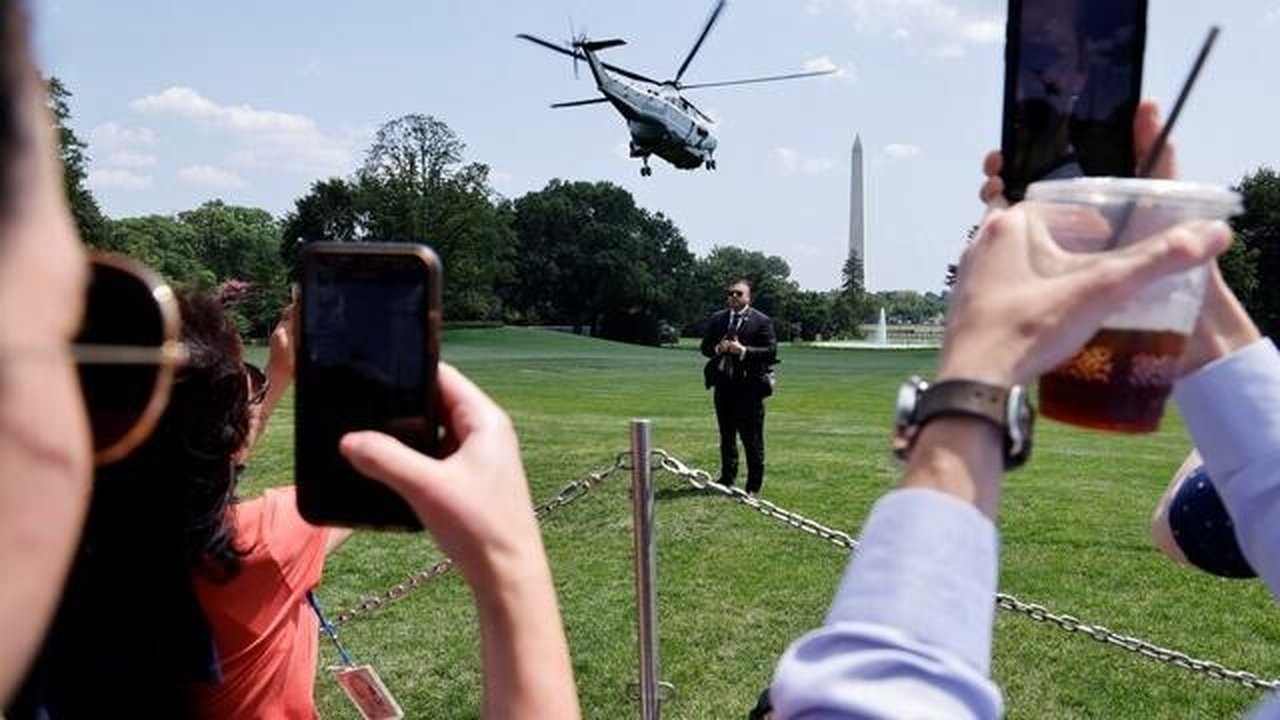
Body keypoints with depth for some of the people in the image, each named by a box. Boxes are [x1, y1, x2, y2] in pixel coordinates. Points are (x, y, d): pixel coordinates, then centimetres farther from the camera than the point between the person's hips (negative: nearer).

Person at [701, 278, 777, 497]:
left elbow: (771, 351, -9)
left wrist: (743, 350, -19)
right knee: (726, 436, 15)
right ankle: (727, 479, 27)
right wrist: (718, 349, -9)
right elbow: (705, 347, 12)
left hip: (749, 386, -5)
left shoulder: (761, 321, -4)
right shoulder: (717, 319, 10)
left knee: (752, 439, 0)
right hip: (723, 385, 5)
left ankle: (753, 486, 7)